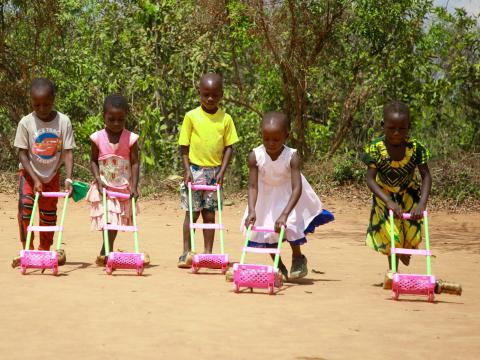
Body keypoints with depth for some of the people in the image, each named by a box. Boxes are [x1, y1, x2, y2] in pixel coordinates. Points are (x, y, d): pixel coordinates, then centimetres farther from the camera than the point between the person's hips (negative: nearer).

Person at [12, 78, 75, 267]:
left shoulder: (63, 121, -15)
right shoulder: (26, 123, -17)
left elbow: (67, 152, -14)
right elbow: (22, 153, -14)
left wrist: (68, 178, -25)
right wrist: (35, 180, -21)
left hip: (52, 174, 2)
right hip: (29, 173, -2)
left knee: (49, 212, 9)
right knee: (25, 203, -23)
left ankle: (44, 251, 26)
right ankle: (27, 250, -18)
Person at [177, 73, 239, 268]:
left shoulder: (226, 119, 2)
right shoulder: (191, 116, -3)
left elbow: (229, 147, 4)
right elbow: (184, 146, -1)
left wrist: (222, 171, -6)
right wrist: (187, 170, -8)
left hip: (215, 172, 2)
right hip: (195, 170, -2)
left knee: (210, 214, 6)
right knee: (192, 213, 1)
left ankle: (208, 253, 12)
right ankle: (186, 253, 8)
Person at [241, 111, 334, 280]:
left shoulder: (292, 157, -31)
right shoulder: (255, 156, -25)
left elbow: (297, 188, -36)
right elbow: (253, 186, -23)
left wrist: (285, 214, -46)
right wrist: (251, 210, -38)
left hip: (287, 195, -3)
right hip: (266, 197, 3)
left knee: (290, 224, -18)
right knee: (266, 228, 2)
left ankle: (298, 259, 11)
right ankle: (278, 266, 25)